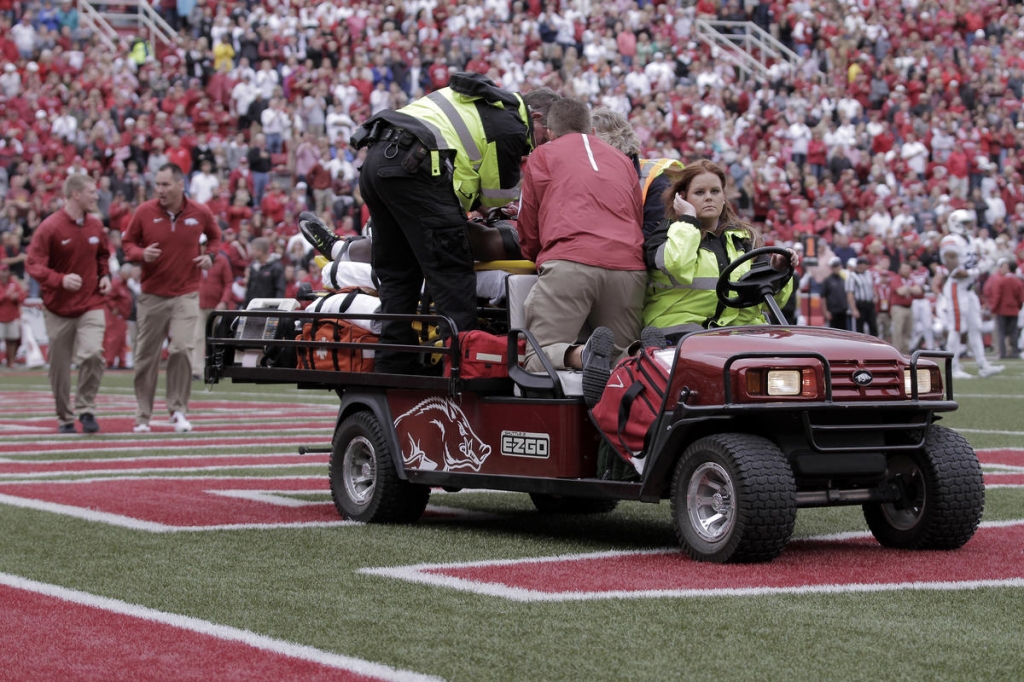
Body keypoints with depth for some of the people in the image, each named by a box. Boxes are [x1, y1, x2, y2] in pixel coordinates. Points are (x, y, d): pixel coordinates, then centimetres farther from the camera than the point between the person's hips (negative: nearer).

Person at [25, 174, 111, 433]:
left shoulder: (95, 225, 5)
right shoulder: (50, 227, -11)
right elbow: (33, 265, -14)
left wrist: (105, 275, 4)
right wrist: (60, 279, -29)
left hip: (91, 305, 2)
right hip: (59, 308, -2)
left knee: (93, 353, -20)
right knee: (59, 368, 5)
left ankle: (86, 408, -5)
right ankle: (65, 418, 22)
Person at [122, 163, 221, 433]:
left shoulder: (200, 213, 0)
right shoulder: (144, 212, -3)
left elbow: (215, 236, 19)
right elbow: (128, 243, 8)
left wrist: (210, 255, 0)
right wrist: (141, 254, -13)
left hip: (186, 295, 0)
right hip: (152, 295, 0)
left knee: (182, 349, -14)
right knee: (146, 356, 3)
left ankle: (178, 410, 0)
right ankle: (143, 416, 14)